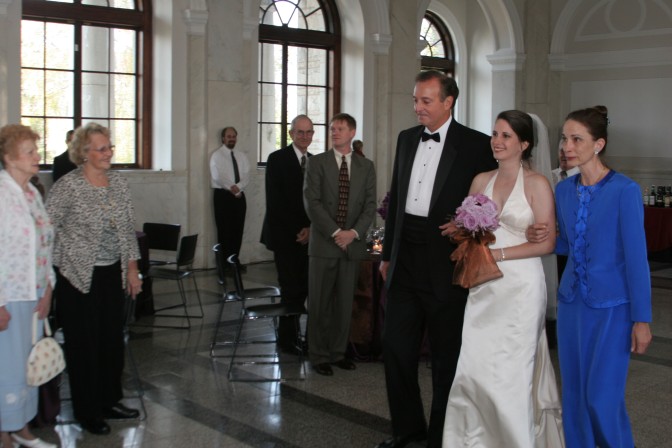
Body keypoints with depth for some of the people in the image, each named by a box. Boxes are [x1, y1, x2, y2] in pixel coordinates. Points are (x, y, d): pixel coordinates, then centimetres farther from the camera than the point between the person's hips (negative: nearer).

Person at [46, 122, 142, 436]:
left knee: (113, 338, 12)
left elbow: (128, 229, 9)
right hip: (79, 277, -5)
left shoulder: (118, 182, 4)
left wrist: (132, 269, 8)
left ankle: (109, 400, 29)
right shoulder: (68, 186, -14)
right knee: (84, 343, 5)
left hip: (112, 273, 6)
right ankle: (87, 412, 18)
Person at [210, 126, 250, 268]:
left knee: (238, 230, 6)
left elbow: (246, 177, 2)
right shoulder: (217, 156, -2)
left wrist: (237, 187, -16)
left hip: (240, 196, 5)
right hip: (223, 196, -5)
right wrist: (231, 187, -20)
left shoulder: (241, 156, 13)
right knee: (224, 231, -4)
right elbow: (218, 177, -14)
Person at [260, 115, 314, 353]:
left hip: (307, 235, 5)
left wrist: (310, 228, -3)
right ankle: (287, 338, 9)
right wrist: (297, 230, -11)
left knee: (303, 288, 2)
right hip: (285, 235, -5)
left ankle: (290, 334, 14)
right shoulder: (277, 159, -3)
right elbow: (275, 201, -9)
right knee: (291, 289, -5)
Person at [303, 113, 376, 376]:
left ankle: (338, 352, 18)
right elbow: (312, 203, -6)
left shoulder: (366, 166, 10)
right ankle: (319, 356, 12)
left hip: (353, 244, 2)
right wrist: (335, 233, -13)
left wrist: (353, 232, -10)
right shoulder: (317, 163, 2)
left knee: (345, 303, 7)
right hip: (323, 243, -2)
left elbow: (370, 205, 5)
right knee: (320, 303, 3)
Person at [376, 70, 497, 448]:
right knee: (396, 347, 10)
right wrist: (388, 253, 16)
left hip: (446, 266, -5)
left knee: (447, 357, 8)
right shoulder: (406, 139, 11)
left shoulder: (476, 145, -7)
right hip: (406, 262, 5)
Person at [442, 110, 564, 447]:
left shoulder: (537, 184, -4)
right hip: (484, 286, 5)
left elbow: (546, 243, -9)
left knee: (511, 371, 1)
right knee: (474, 367, 2)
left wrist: (498, 254, -15)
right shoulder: (481, 181, 10)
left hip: (521, 286, -4)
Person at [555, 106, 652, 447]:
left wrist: (642, 319, -13)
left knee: (601, 397, -4)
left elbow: (636, 256, -13)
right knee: (573, 394, 11)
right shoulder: (563, 190, 4)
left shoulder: (624, 190, -13)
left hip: (612, 307, -6)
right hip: (571, 303, 6)